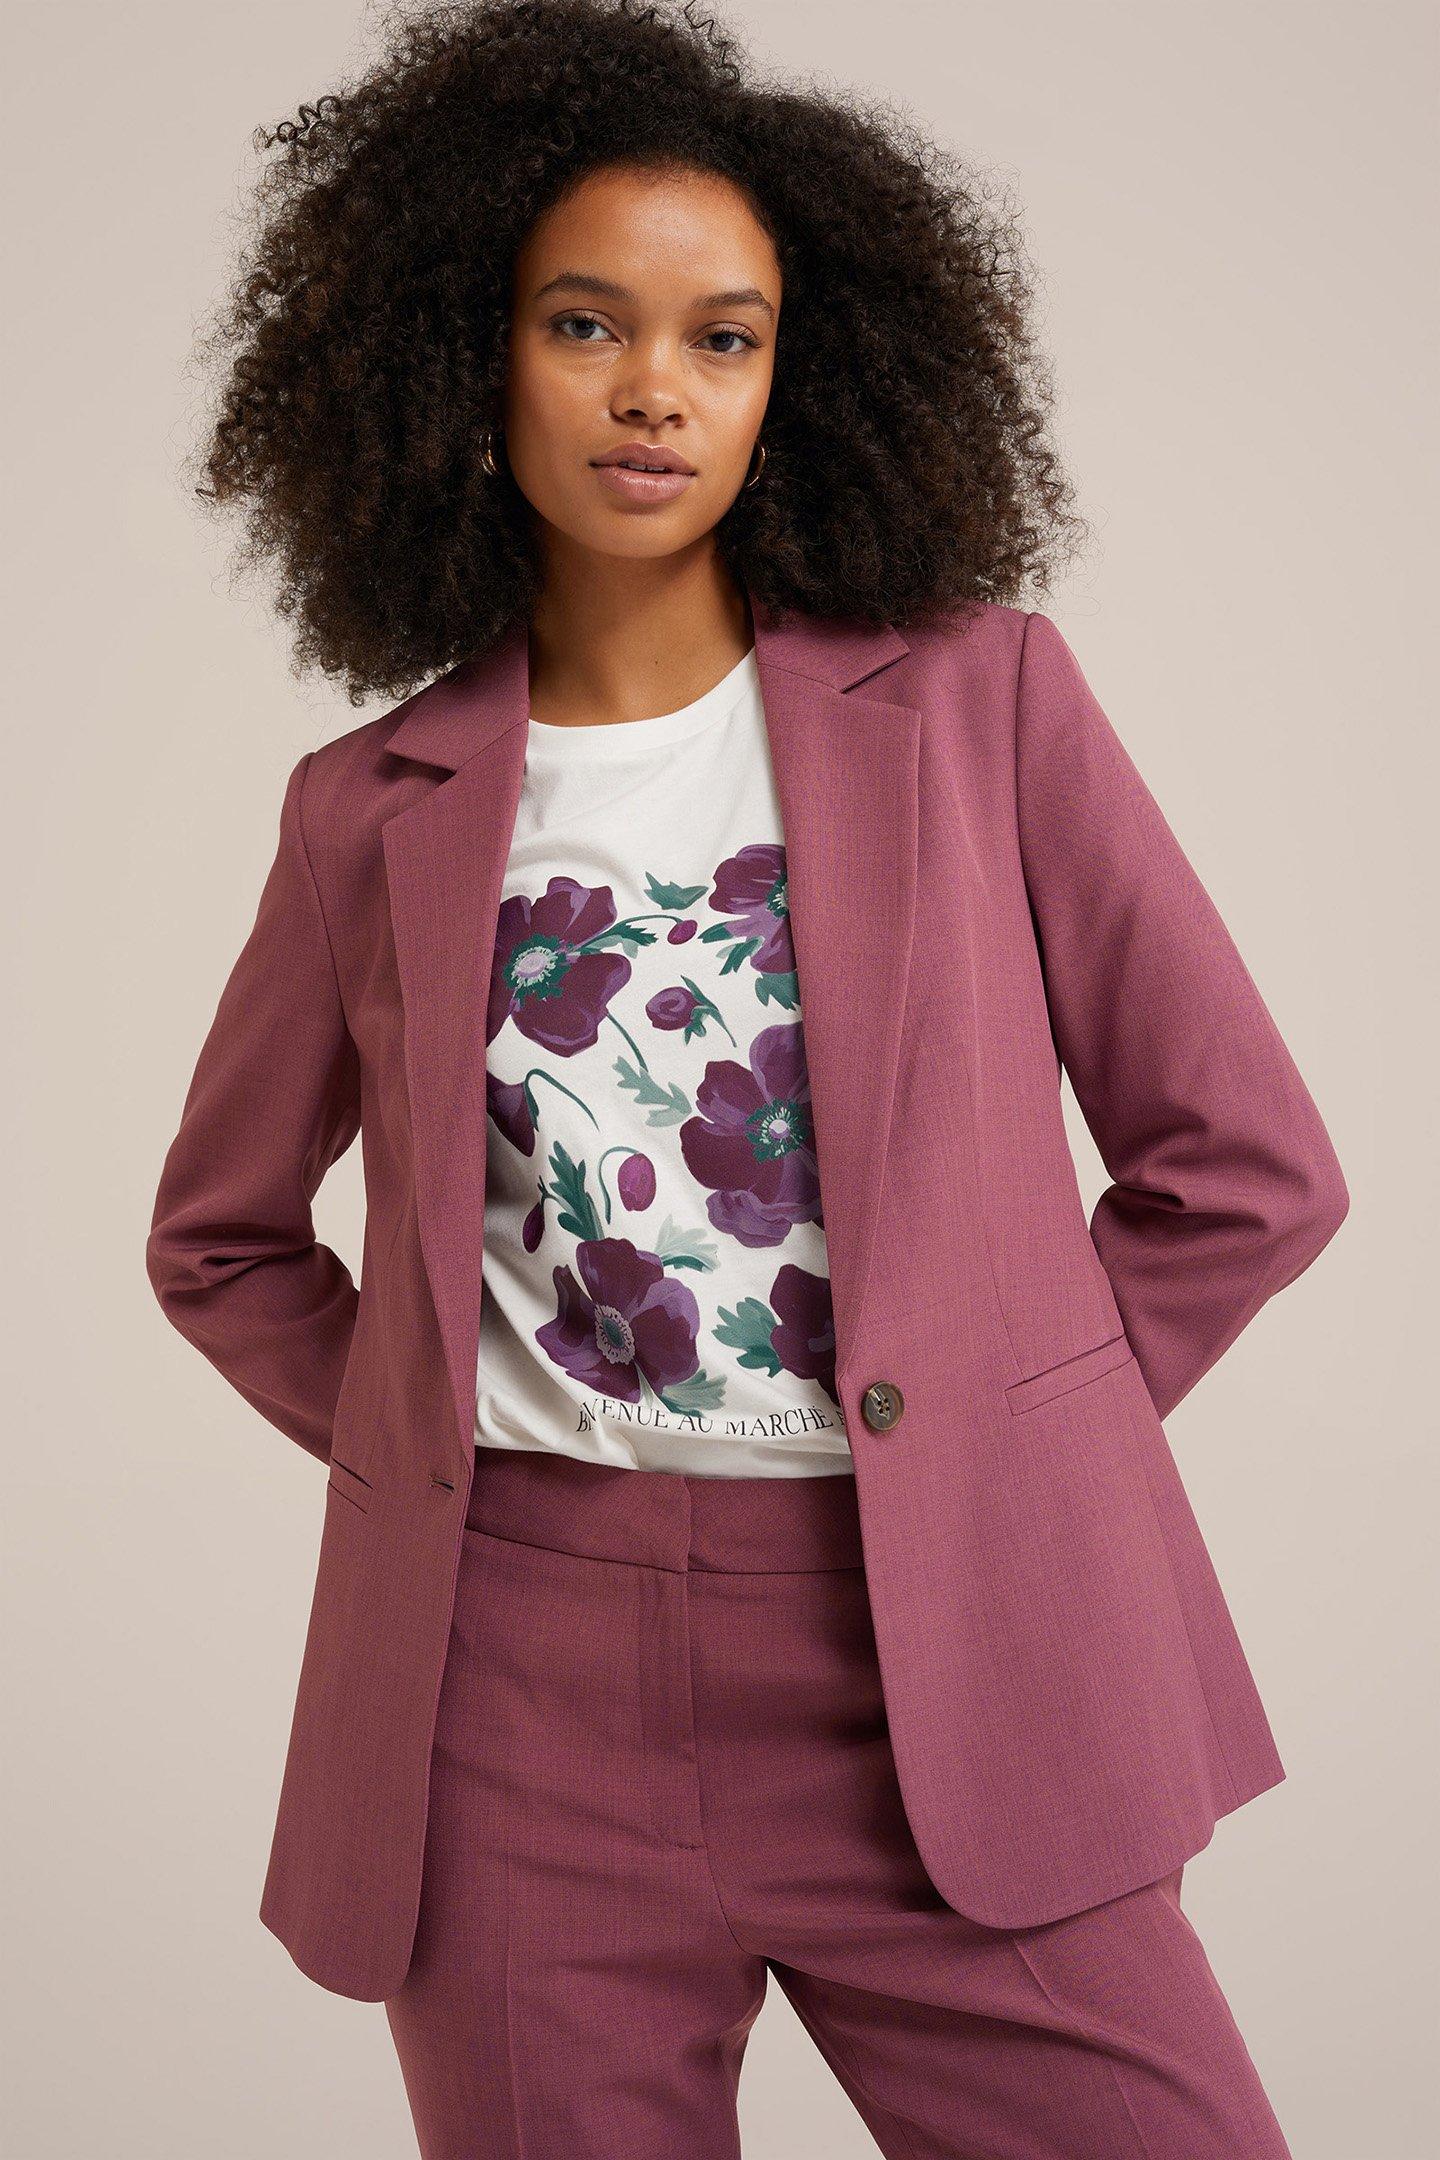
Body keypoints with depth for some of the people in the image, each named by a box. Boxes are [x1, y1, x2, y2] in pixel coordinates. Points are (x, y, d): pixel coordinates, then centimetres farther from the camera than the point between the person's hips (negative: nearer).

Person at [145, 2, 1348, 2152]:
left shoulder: (980, 704, 2)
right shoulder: (376, 808, 6)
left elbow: (1246, 1165, 5)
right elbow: (221, 1235, 20)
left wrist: (1004, 1445, 2)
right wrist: (426, 1453, 7)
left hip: (936, 1675, -1)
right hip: (515, 1690, 1)